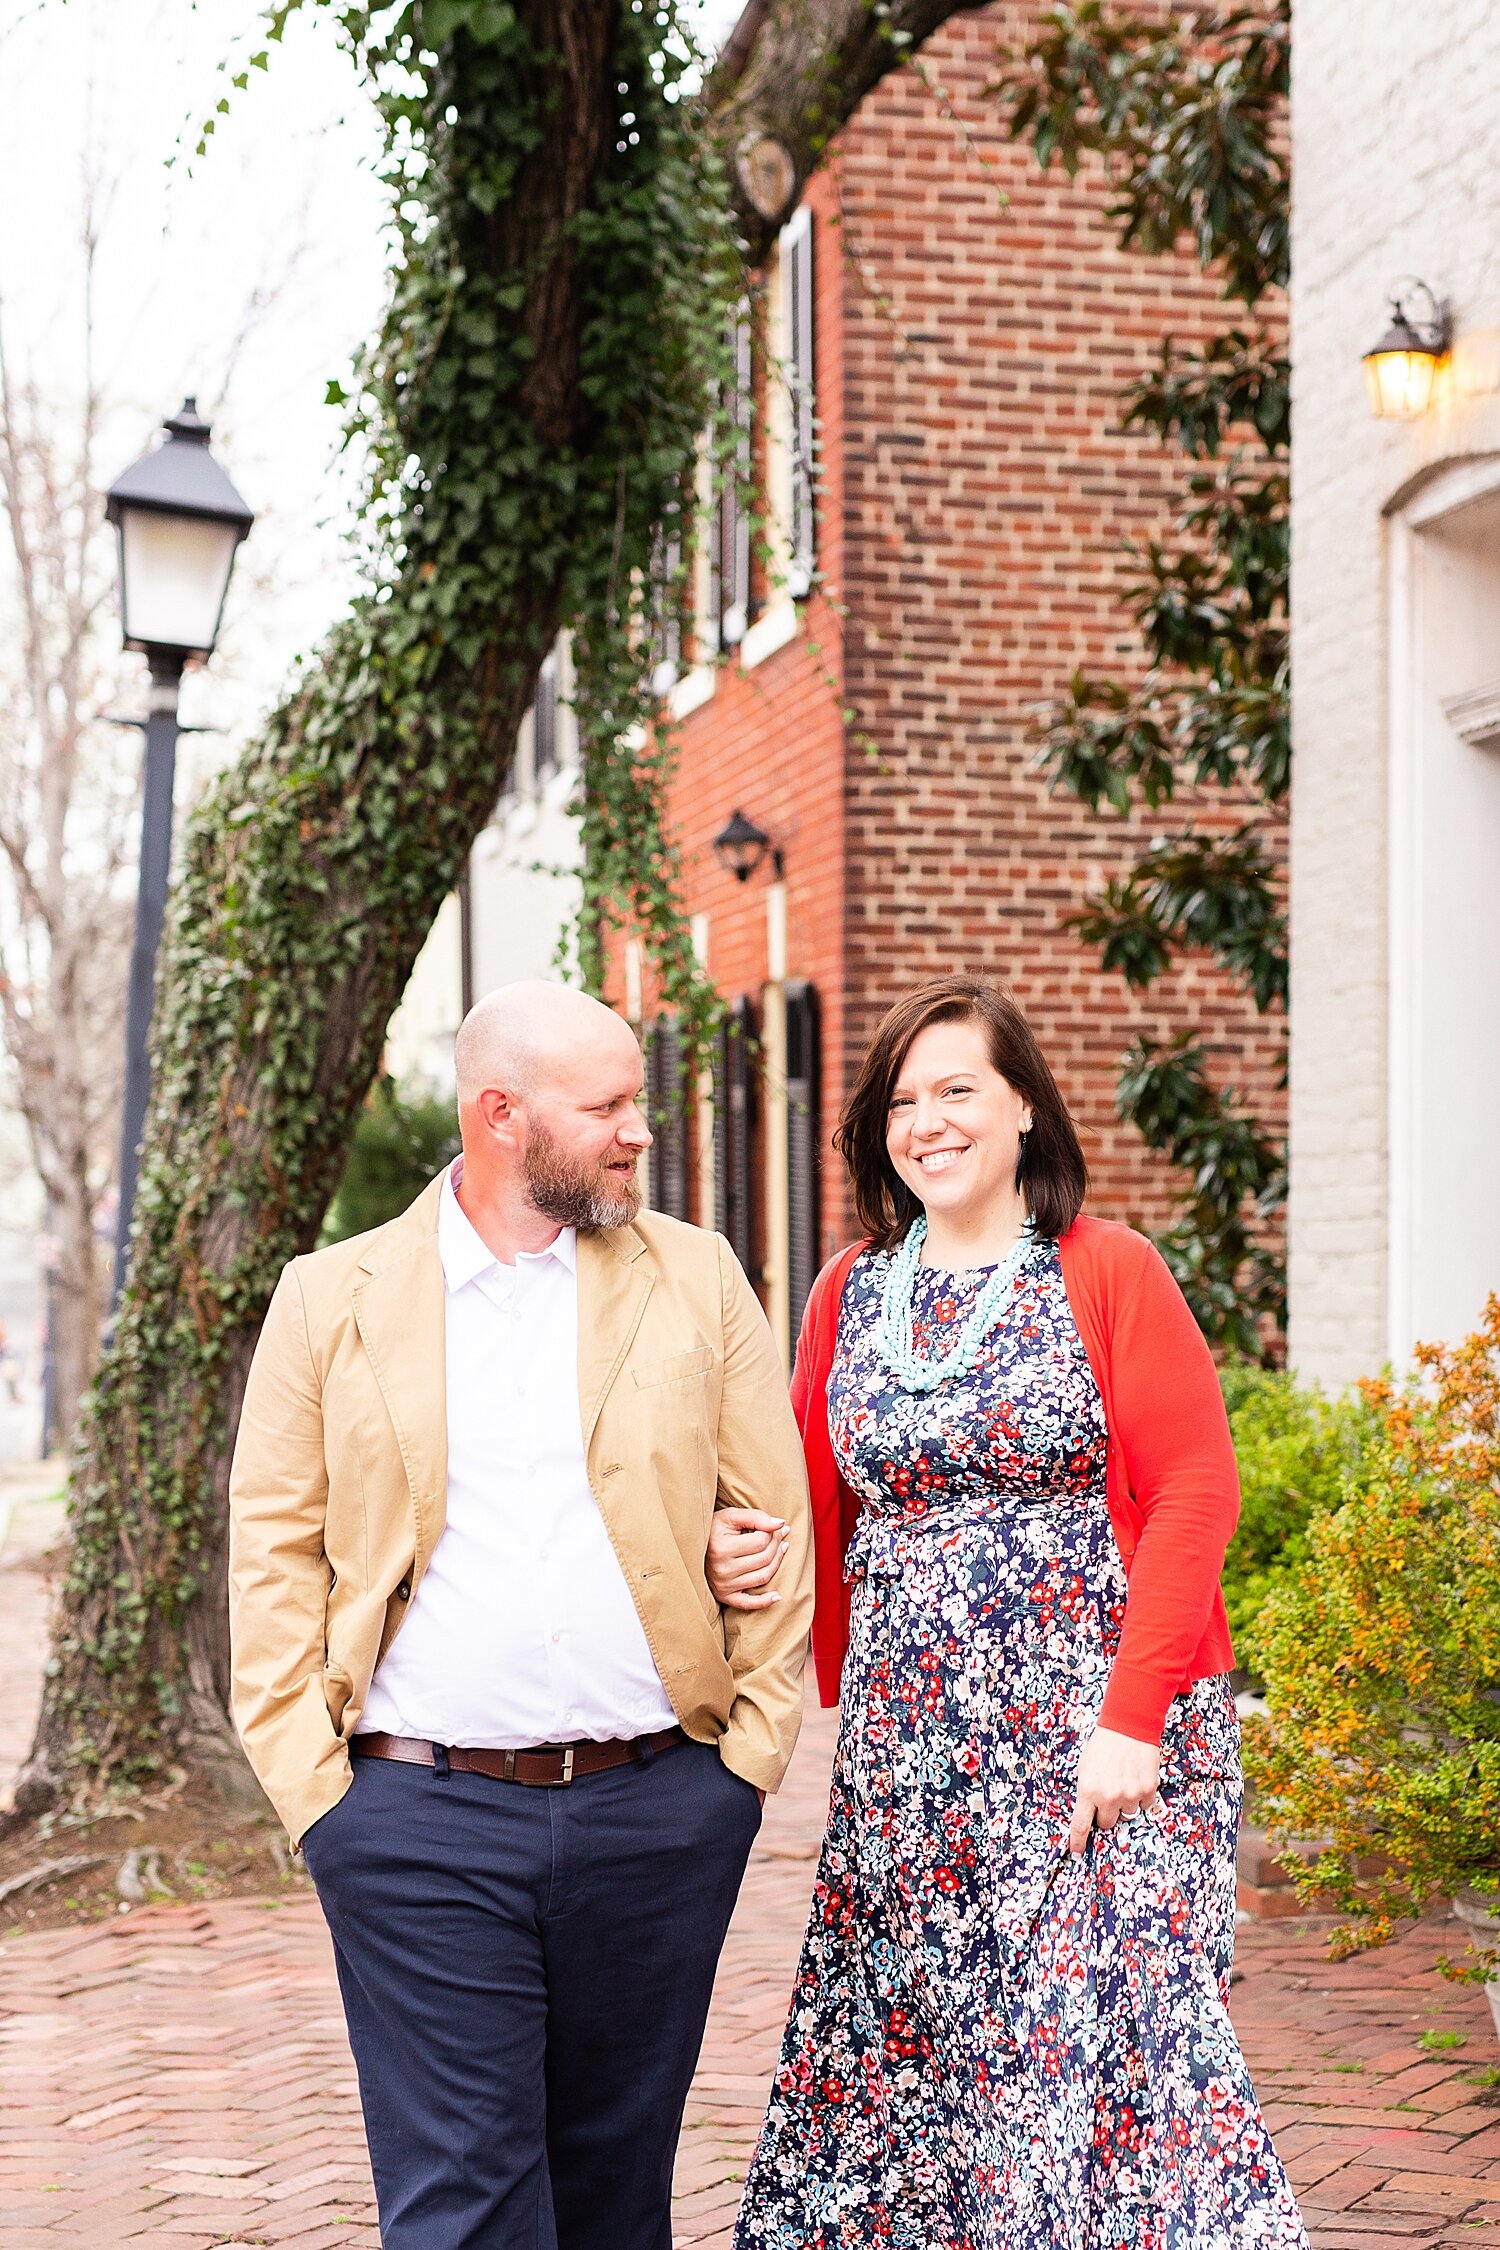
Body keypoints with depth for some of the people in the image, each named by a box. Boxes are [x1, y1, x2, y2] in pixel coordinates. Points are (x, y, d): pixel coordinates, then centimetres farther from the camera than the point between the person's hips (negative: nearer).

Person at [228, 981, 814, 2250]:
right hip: (420, 1815, -1)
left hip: (658, 1808, 2)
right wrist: (313, 1784, -3)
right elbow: (276, 1548, 5)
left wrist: (754, 1746, 1)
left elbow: (777, 1520, 8)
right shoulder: (331, 1300, 4)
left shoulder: (699, 1281, 7)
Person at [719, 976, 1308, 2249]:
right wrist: (841, 1702, -3)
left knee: (1102, 2027, -5)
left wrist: (1134, 1717, -14)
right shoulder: (850, 1295, 11)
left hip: (1089, 1740, -4)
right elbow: (820, 1508, 14)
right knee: (901, 2035, 6)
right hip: (905, 1751, 4)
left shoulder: (1107, 1274, -2)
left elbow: (1196, 1493, -8)